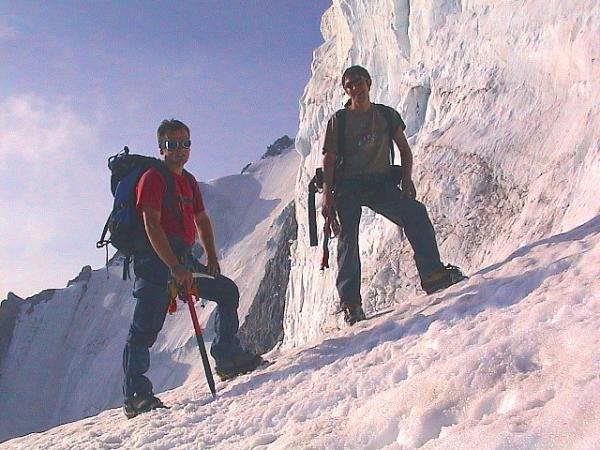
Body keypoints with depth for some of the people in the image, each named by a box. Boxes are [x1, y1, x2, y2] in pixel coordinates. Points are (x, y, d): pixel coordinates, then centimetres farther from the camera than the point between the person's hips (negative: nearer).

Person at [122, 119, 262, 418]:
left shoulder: (188, 181, 19)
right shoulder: (153, 178, -7)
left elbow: (201, 220, 25)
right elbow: (151, 225, -19)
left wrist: (211, 257, 11)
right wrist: (175, 268, -25)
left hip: (181, 259, 9)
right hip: (155, 259, -9)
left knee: (227, 291, 11)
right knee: (146, 325, -12)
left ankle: (228, 358, 16)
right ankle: (135, 394, -10)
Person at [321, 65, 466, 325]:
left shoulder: (387, 115, 13)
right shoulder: (338, 121, 6)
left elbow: (404, 149, 13)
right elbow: (329, 160, 0)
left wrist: (406, 178, -5)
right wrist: (328, 198, -11)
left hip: (381, 183, 2)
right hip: (348, 186, -2)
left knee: (415, 212, -19)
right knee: (348, 238, -12)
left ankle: (433, 275, -14)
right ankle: (350, 303, -7)